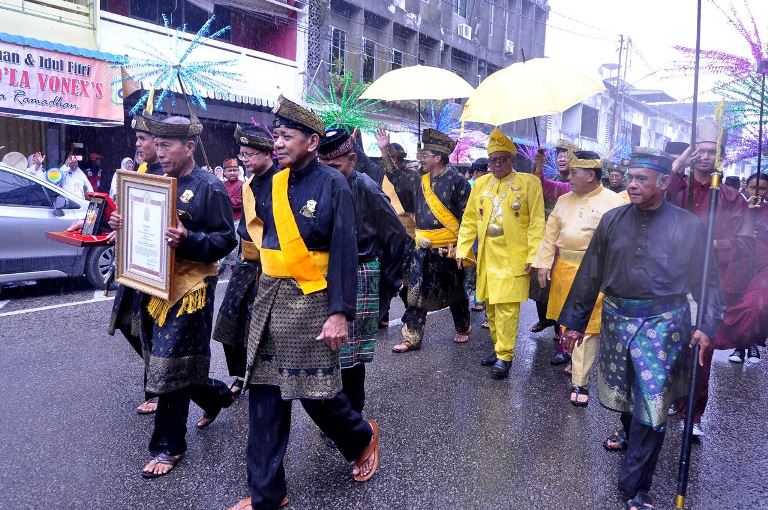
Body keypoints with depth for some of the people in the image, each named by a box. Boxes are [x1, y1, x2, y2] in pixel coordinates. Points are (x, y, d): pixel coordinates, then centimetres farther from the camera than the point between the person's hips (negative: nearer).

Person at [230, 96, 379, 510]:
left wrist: (340, 313, -18)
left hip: (310, 300, -6)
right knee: (263, 392, 8)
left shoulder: (333, 185, -11)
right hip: (269, 295, 6)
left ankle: (363, 437, 36)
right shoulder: (271, 183, 7)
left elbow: (345, 254, -15)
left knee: (316, 393, 3)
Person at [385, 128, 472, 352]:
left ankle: (463, 329, 33)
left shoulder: (457, 181, -9)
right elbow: (396, 177, 24)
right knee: (416, 293, 4)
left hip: (448, 250, -5)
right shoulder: (420, 181, 9)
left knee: (455, 292, 12)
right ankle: (412, 338, 12)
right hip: (423, 250, 5)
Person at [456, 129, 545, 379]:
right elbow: (469, 219, 12)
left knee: (507, 306, -7)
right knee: (490, 305, 12)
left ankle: (505, 356, 4)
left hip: (513, 258, -5)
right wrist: (463, 249, 5)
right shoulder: (480, 183, 10)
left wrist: (534, 255, -12)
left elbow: (537, 222, -5)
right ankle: (499, 348, 27)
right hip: (486, 257, 5)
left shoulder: (529, 182, -2)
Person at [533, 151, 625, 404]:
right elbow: (551, 234, 11)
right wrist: (543, 264, 7)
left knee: (586, 327, -3)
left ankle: (579, 383, 5)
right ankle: (576, 363, 39)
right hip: (564, 269, 6)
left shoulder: (613, 202, -8)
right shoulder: (564, 200, 9)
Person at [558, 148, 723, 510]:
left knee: (652, 403, -3)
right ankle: (629, 431, 51)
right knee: (621, 390, 18)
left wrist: (707, 325, -13)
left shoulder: (688, 226, -5)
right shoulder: (612, 220, 2)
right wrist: (575, 321, 8)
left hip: (663, 323, -3)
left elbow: (706, 279, 0)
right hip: (617, 318, 3)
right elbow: (590, 274, 6)